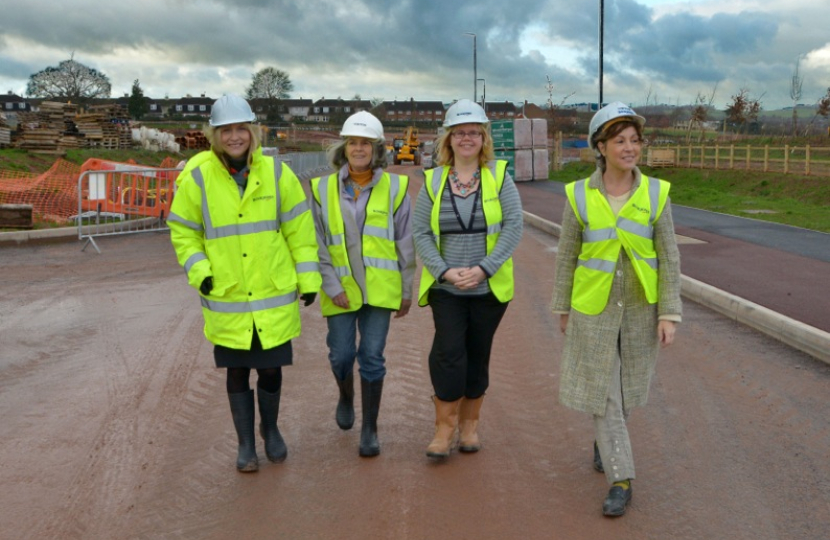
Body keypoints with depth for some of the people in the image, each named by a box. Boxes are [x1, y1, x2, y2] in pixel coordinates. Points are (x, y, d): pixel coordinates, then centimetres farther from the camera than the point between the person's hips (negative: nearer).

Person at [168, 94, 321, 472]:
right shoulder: (197, 177, -4)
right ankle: (245, 443, 28)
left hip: (275, 295, 0)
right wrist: (199, 271, -8)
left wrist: (307, 278, 2)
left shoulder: (275, 173, -2)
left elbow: (299, 228, 3)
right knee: (237, 371, 10)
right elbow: (182, 231, 5)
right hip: (226, 298, 0)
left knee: (271, 368, 9)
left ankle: (270, 429, 37)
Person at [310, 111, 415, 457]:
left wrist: (407, 290, 4)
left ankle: (370, 429, 15)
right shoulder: (323, 188, 0)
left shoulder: (394, 187, -1)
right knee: (341, 356, 4)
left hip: (380, 289, -1)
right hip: (340, 290, 1)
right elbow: (317, 244, 1)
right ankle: (346, 397, 39)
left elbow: (406, 243, 3)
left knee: (372, 357, 0)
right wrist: (332, 286, -6)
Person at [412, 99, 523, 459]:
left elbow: (513, 226, -6)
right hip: (445, 287, 0)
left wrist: (484, 268, -15)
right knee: (449, 353, -11)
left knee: (477, 355, 9)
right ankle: (445, 426, 4)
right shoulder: (433, 180, 2)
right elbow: (420, 233, 1)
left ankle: (470, 424, 26)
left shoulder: (499, 176, -1)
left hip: (489, 287, 0)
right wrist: (444, 271, -12)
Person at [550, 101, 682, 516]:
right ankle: (621, 479, 11)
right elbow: (567, 254, 2)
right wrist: (562, 307, 6)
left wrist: (669, 314, -7)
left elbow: (669, 257, -3)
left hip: (640, 309, 1)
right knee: (601, 389, 0)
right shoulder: (580, 195, -7)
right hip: (593, 309, -1)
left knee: (625, 387, 16)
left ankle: (604, 441, 45)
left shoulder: (655, 193, -6)